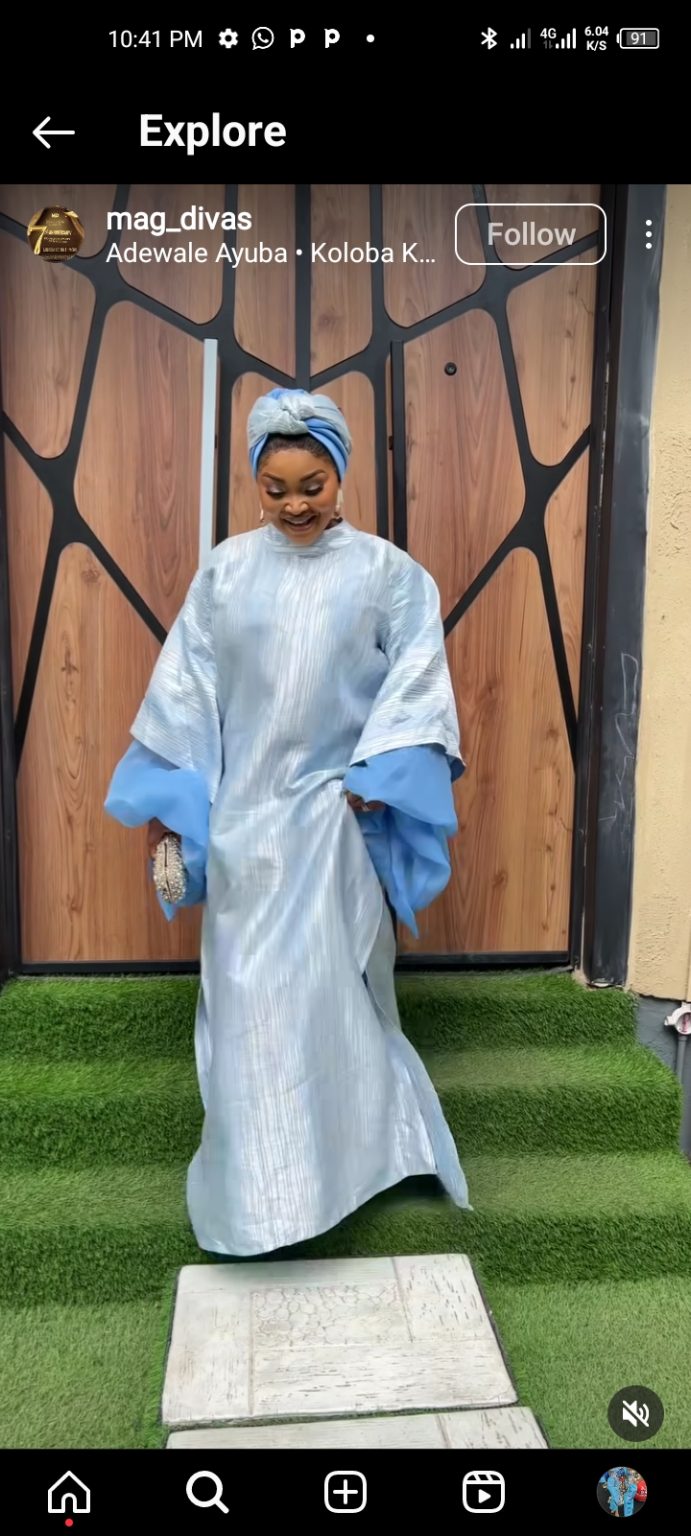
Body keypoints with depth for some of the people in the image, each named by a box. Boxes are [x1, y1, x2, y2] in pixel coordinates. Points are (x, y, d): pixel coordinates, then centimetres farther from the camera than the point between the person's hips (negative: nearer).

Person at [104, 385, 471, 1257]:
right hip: (241, 815, 2)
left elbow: (416, 680, -4)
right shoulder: (225, 571, 5)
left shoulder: (386, 572, 0)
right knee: (246, 990, 8)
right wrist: (168, 795, 0)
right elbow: (184, 685, 4)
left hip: (333, 816, -2)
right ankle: (257, 1180, 26)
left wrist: (376, 776, -15)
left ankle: (339, 1159, 24)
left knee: (329, 985, 3)